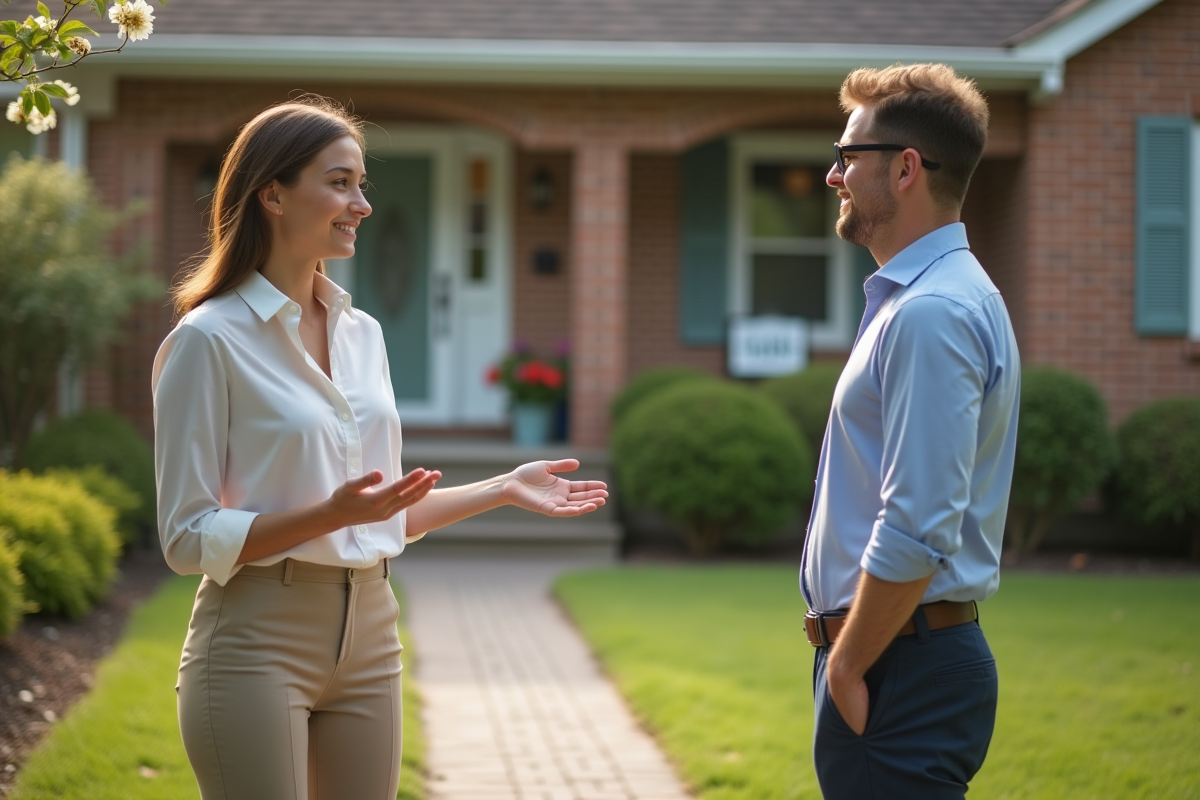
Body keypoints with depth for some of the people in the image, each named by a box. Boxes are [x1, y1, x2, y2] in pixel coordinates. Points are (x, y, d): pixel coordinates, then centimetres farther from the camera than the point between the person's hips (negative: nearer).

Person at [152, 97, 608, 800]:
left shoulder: (362, 333, 12)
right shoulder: (210, 339, -9)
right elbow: (191, 539, -11)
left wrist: (505, 489, 11)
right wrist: (333, 513, -22)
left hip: (368, 638, 6)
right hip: (258, 642, -6)